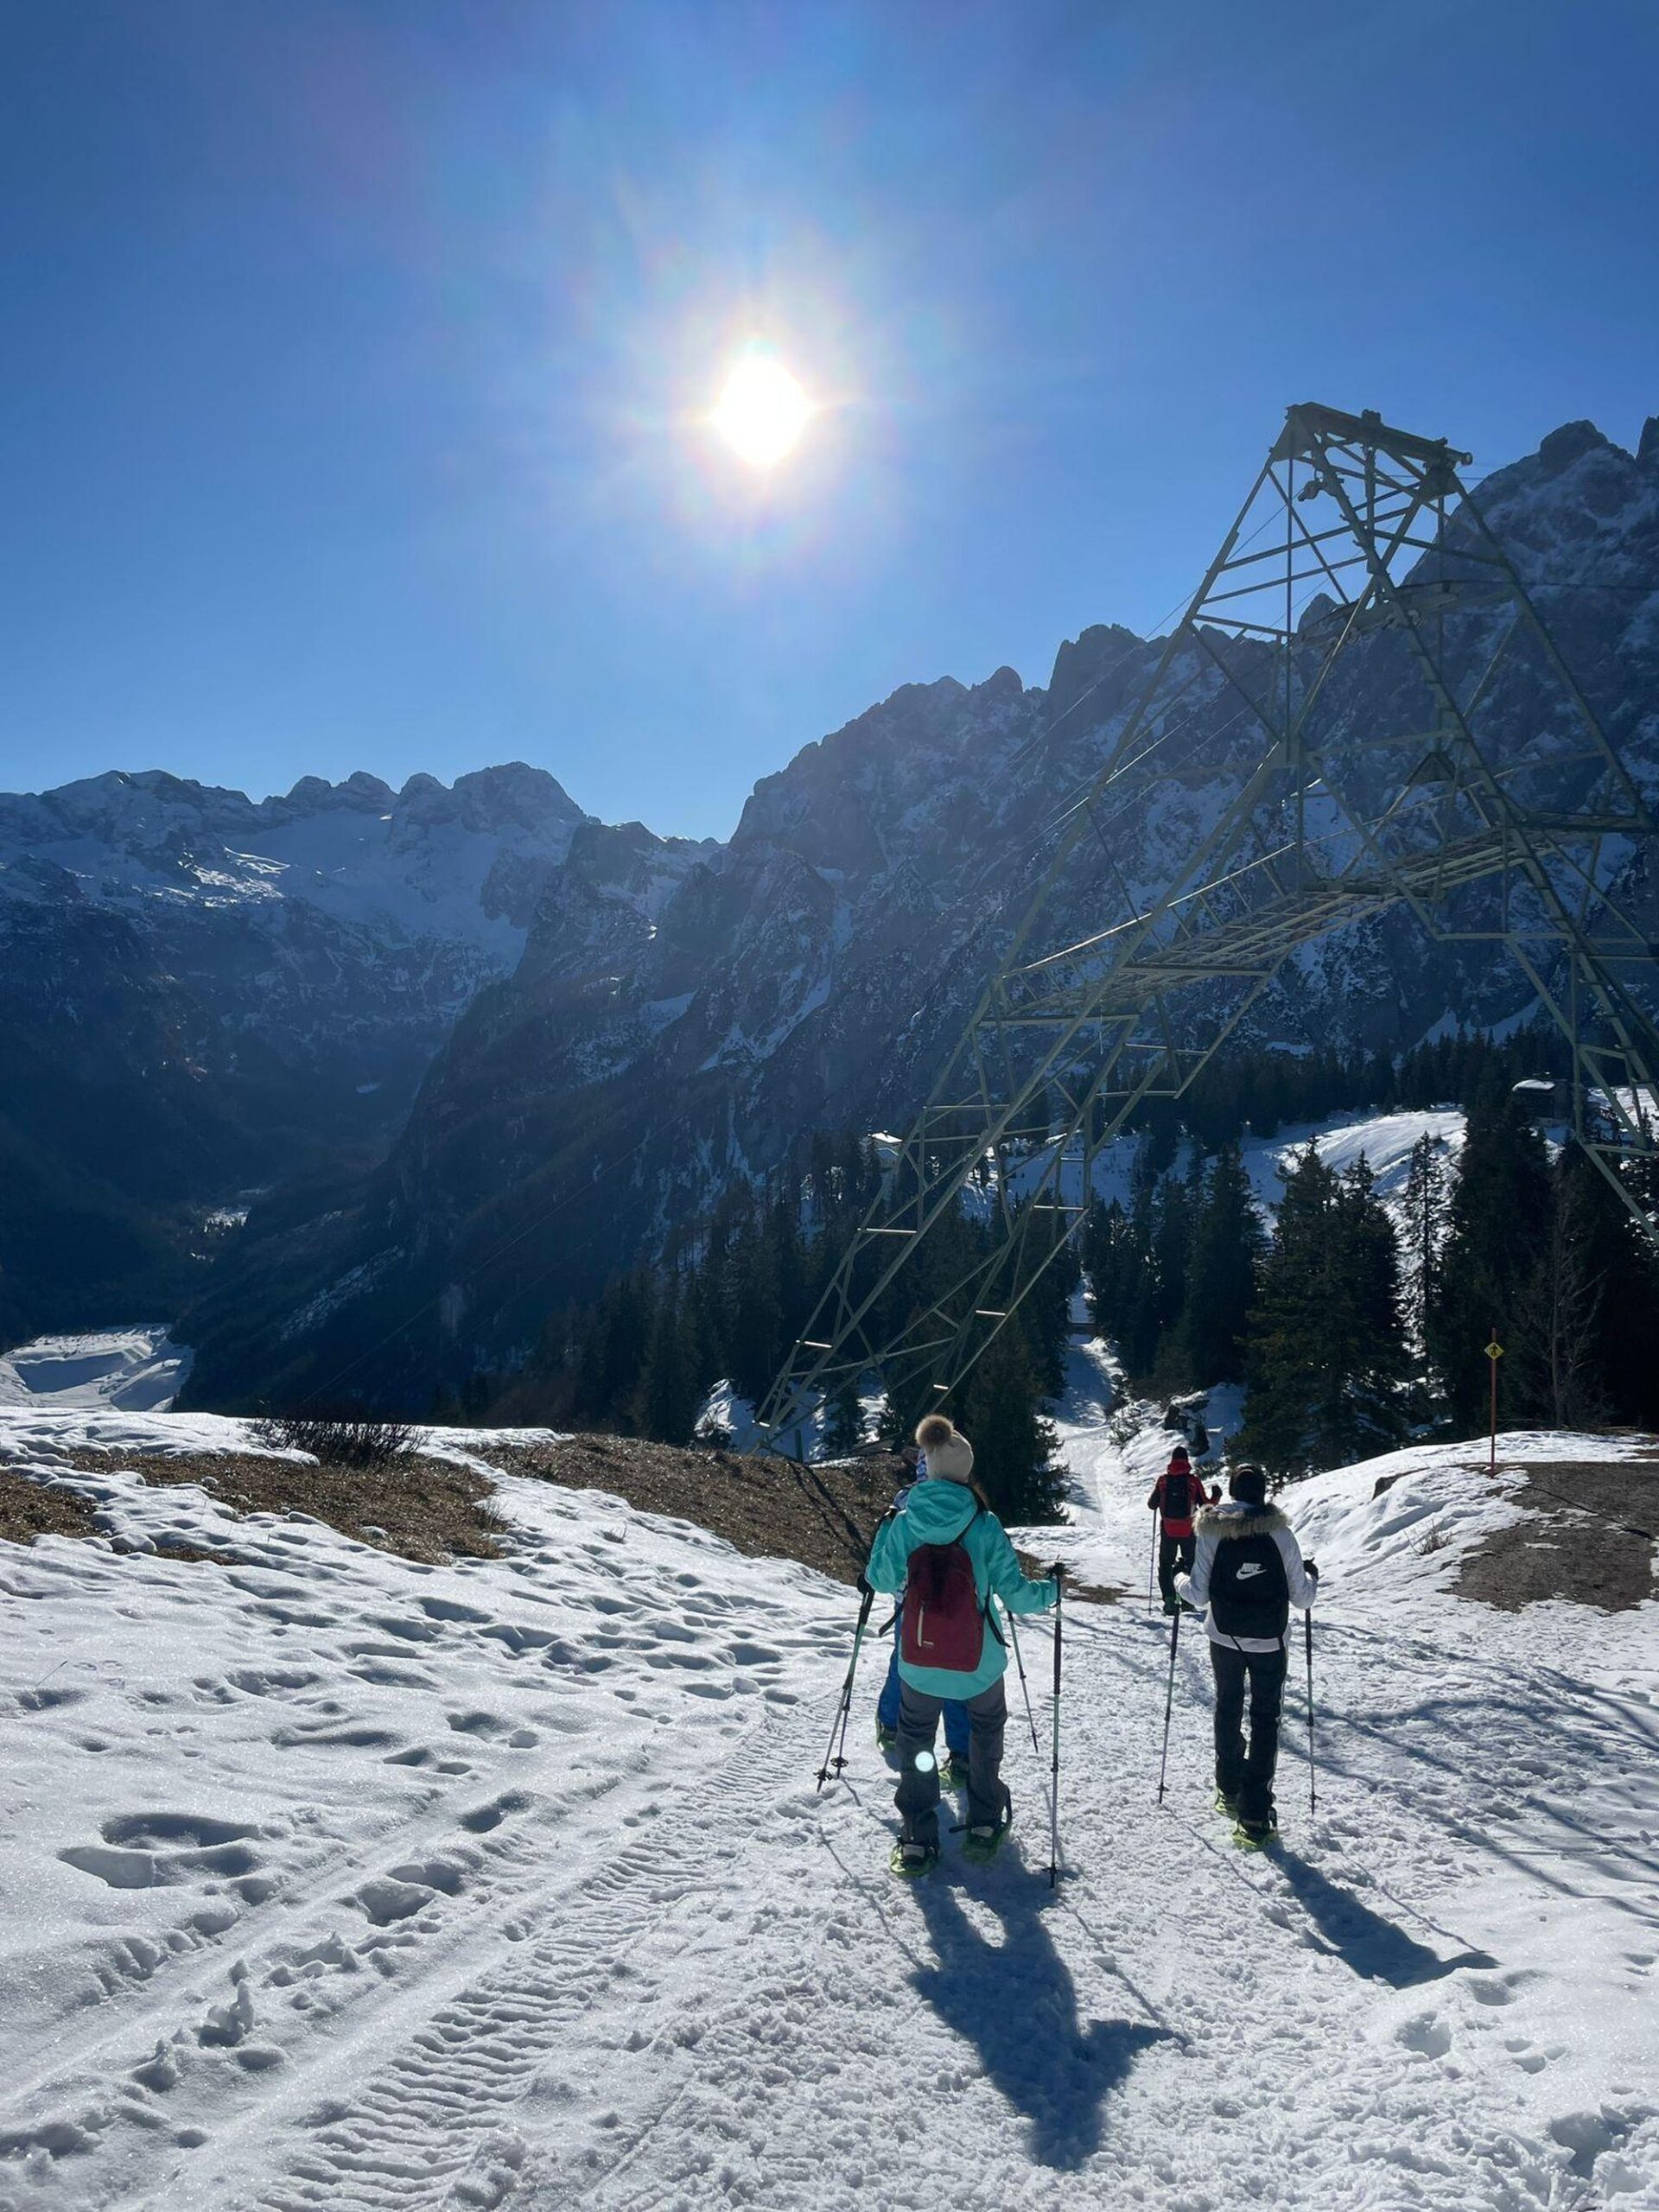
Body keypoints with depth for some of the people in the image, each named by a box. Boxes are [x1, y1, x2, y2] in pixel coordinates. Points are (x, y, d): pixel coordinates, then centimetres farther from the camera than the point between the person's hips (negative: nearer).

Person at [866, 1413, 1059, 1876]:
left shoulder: (904, 1521, -10)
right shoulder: (984, 1525, -16)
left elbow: (883, 1582, 3)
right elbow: (1014, 1592, -11)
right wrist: (1050, 1590, 9)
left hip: (917, 1659, 1)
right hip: (977, 1661, -1)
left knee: (916, 1739, 19)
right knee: (986, 1732, 25)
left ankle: (916, 1838, 16)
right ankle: (984, 1824, 31)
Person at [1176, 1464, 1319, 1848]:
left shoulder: (1212, 1533, -10)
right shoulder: (1279, 1533, -11)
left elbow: (1199, 1597, -8)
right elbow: (1302, 1596, -5)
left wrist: (1180, 1581, 13)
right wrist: (1311, 1576, 16)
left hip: (1225, 1638, 1)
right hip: (1270, 1642, -1)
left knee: (1228, 1710, 22)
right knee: (1265, 1720, 6)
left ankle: (1229, 1790, 34)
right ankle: (1255, 1815, -1)